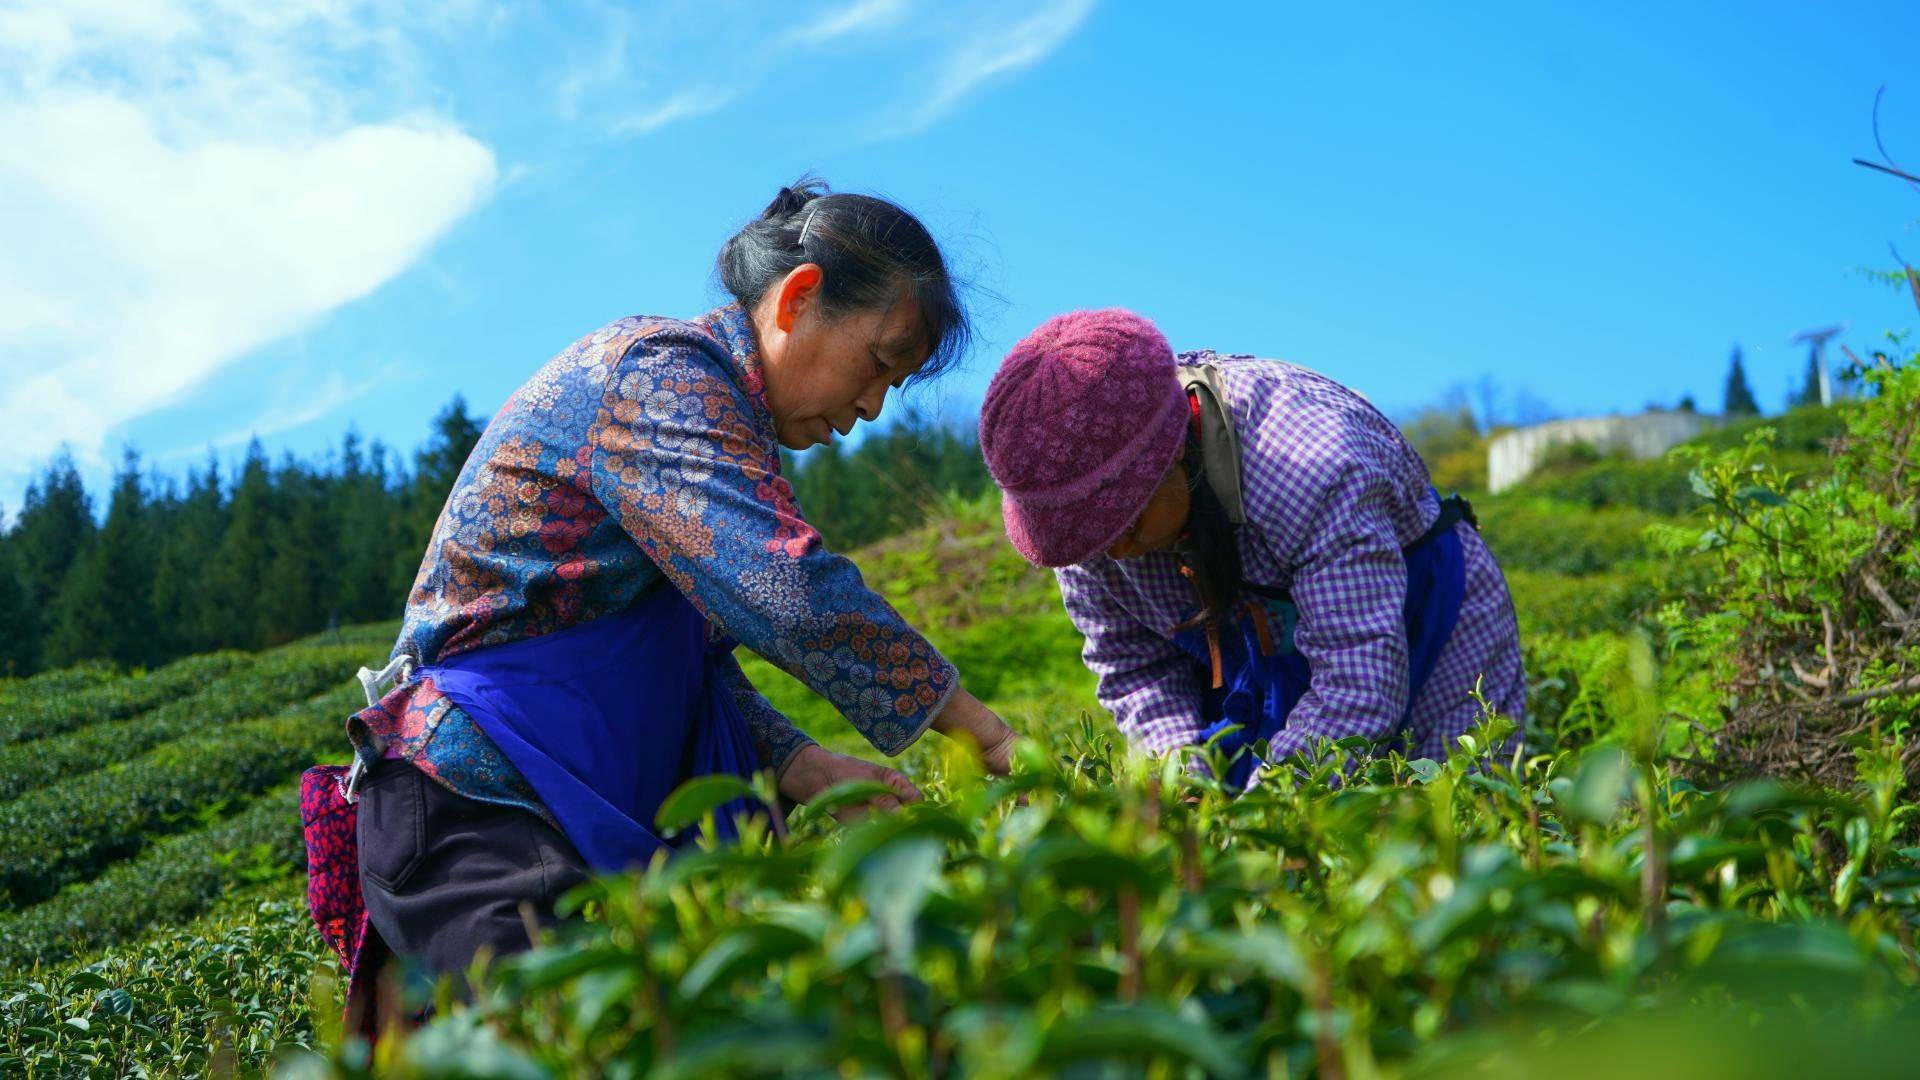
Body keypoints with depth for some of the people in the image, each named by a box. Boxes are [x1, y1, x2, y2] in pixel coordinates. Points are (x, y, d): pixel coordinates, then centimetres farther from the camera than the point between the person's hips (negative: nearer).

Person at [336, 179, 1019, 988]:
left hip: (594, 822, 10)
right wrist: (985, 733, -17)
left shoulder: (712, 406, 16)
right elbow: (793, 593, -27)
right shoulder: (656, 369, -14)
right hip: (487, 821, -9)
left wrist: (798, 765, -2)